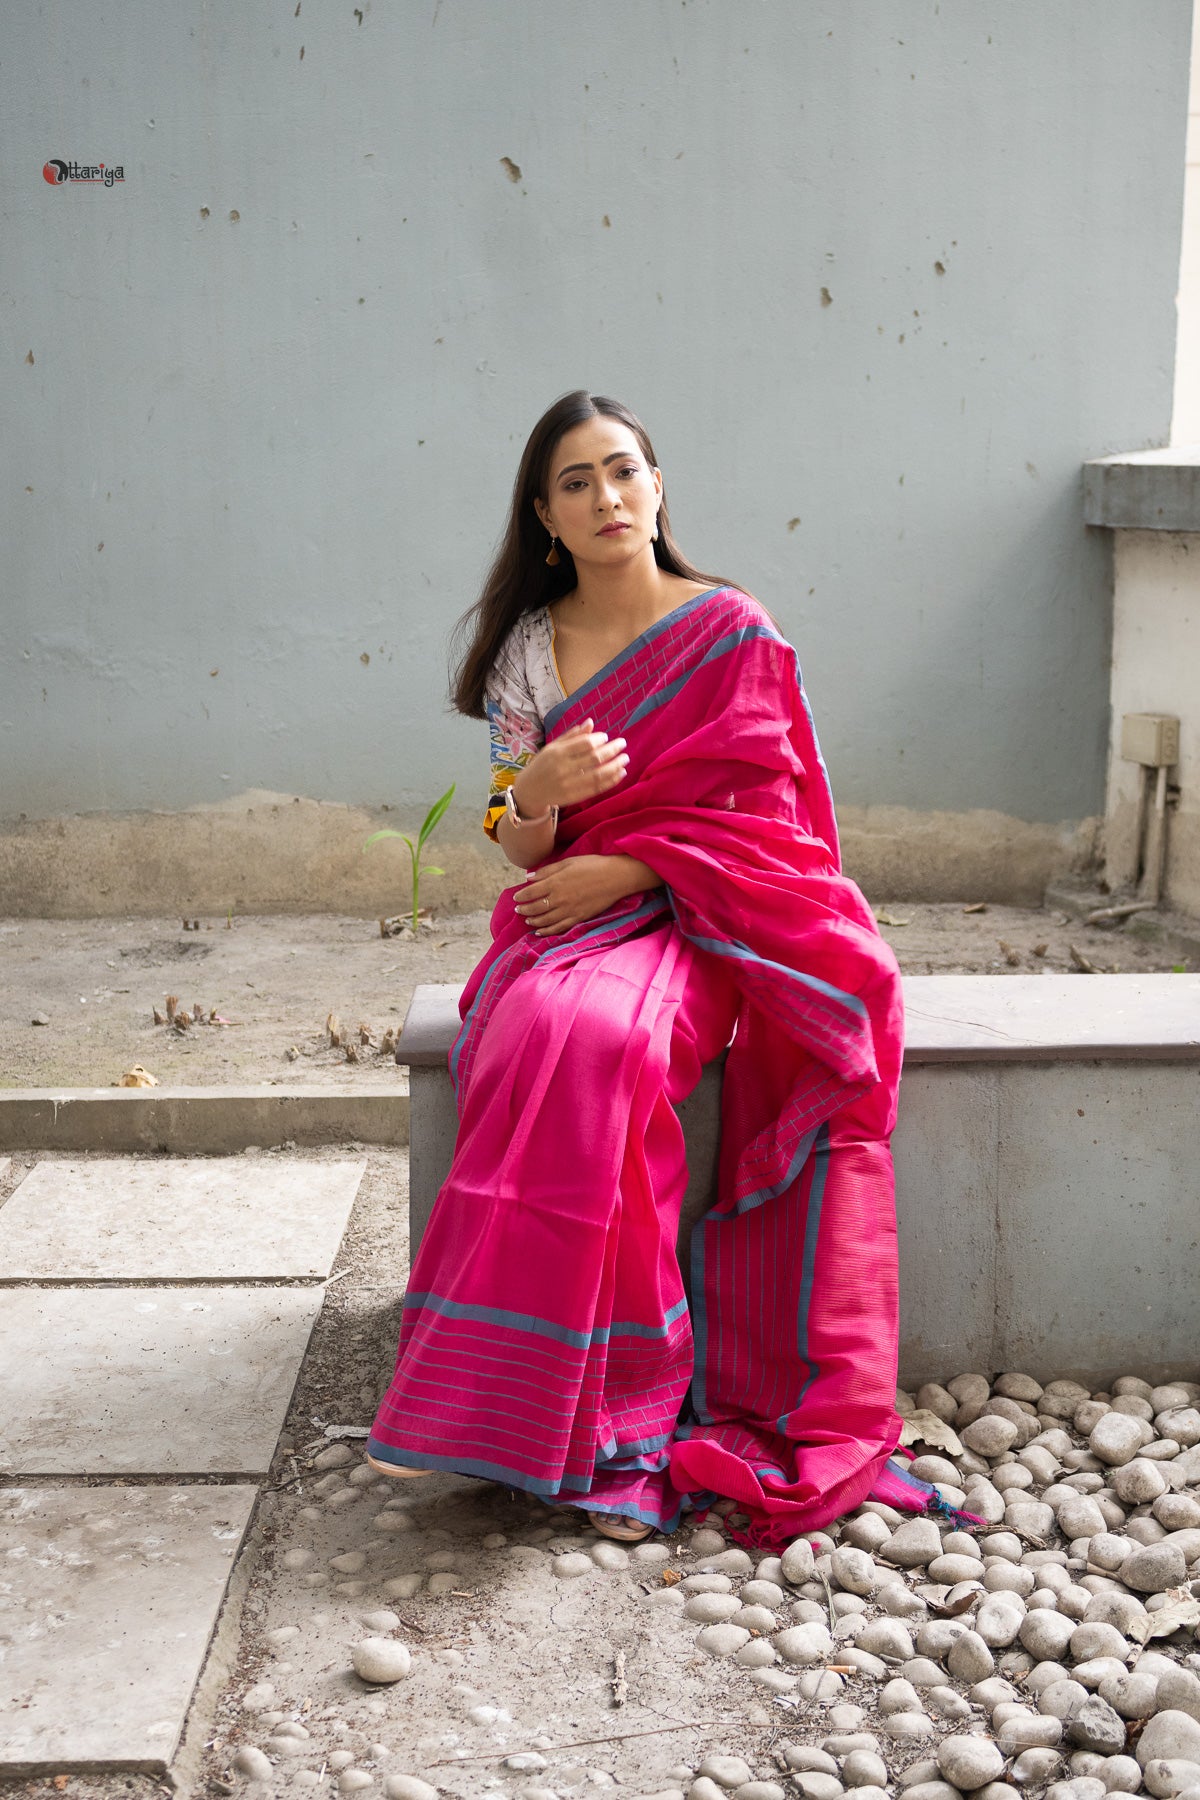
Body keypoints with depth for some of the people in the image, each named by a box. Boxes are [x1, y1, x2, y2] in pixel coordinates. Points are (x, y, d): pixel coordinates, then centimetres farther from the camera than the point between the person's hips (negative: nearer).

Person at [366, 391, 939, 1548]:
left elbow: (750, 817, -3)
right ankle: (619, 1416, -26)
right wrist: (537, 795, -15)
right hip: (564, 917, 3)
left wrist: (618, 872, -15)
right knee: (546, 1034, -32)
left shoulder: (732, 632, 1)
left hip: (692, 919, -3)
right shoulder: (526, 652, 10)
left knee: (594, 1036, -35)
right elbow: (517, 848, 9)